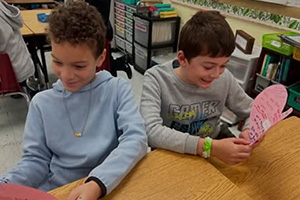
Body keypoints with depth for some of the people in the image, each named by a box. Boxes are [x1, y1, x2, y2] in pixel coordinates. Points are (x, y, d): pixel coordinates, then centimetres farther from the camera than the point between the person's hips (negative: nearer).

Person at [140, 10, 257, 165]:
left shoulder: (224, 78, -9)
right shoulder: (157, 79, -20)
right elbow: (151, 132, -32)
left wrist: (251, 132, -18)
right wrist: (210, 147, -38)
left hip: (213, 148, 3)